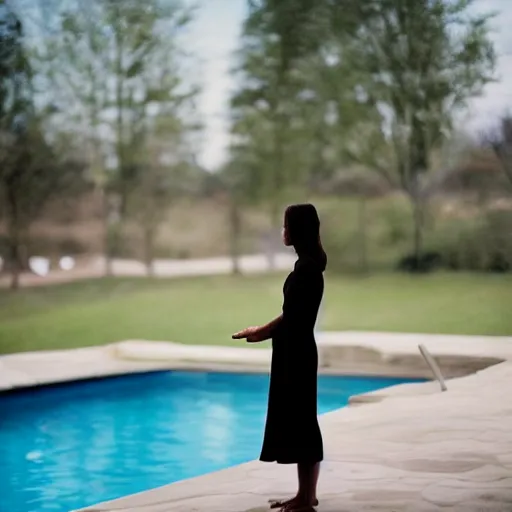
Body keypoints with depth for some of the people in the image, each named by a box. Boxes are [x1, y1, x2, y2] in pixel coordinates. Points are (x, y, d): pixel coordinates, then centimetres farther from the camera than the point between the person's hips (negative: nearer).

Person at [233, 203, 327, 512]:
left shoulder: (307, 267, -17)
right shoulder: (308, 265, 12)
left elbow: (291, 317, -17)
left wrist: (260, 334, -4)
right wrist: (263, 331, 15)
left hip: (297, 354, -10)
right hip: (295, 352, 10)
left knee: (301, 421, -3)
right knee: (295, 421, 13)